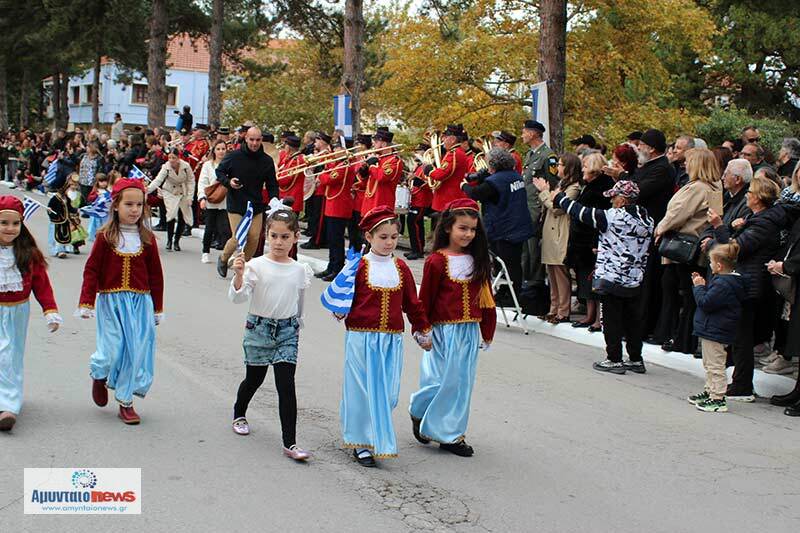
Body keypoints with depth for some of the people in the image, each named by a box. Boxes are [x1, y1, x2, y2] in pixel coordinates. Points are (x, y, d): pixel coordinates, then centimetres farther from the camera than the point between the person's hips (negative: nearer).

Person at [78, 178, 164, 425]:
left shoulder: (147, 238, 3)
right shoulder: (106, 237, -3)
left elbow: (155, 275, 7)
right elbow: (91, 270, -2)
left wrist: (157, 309, 9)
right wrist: (86, 303, -7)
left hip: (140, 302, 2)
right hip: (111, 301, -2)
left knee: (136, 351, 1)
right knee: (113, 350, -6)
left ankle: (125, 401, 16)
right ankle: (98, 375, 30)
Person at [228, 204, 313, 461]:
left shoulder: (300, 270, 1)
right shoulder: (256, 266, -9)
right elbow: (238, 296, -17)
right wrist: (239, 275, -34)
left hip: (287, 331, 1)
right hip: (258, 328, -1)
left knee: (286, 385, -6)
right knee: (254, 378, 15)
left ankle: (290, 443, -7)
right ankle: (239, 414, 47)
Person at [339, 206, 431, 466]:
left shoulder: (401, 268, 8)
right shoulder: (359, 266, -5)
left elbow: (412, 302, 15)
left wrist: (423, 330, 19)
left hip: (392, 340, 4)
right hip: (361, 338, -4)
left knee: (388, 393, 4)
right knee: (362, 391, 3)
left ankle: (375, 437, 23)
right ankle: (361, 443, 14)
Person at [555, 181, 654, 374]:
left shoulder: (613, 217, -15)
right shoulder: (647, 220, 4)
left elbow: (580, 212, -9)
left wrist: (558, 197, 5)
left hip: (611, 279, -7)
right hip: (635, 281, 7)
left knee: (611, 321, 3)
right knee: (633, 320, 14)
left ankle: (615, 360, 7)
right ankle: (636, 360, 20)